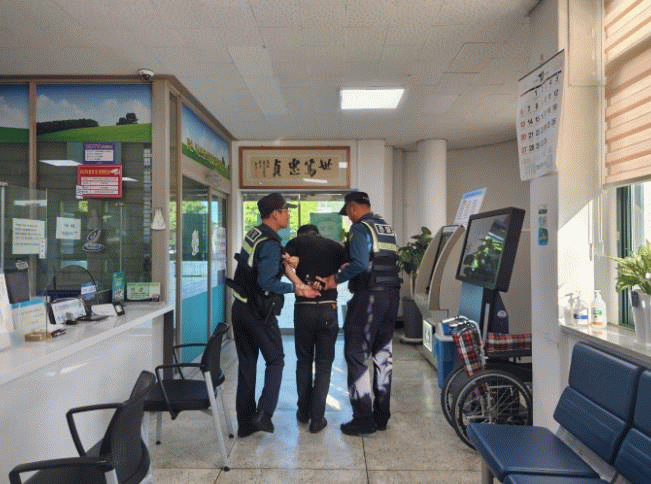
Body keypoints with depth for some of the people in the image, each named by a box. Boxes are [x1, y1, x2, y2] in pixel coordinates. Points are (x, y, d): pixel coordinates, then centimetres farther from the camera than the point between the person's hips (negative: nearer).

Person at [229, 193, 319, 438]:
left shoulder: (254, 234, 9)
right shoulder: (270, 243, -19)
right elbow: (266, 282, -25)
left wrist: (295, 278, 4)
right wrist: (296, 288, -16)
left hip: (240, 308, 8)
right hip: (259, 314, -8)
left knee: (246, 363, 13)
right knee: (275, 361, 9)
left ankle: (245, 422, 21)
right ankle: (263, 414, 3)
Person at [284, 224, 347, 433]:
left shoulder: (296, 242, 8)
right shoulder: (335, 246, 12)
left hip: (304, 308, 0)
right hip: (329, 308, 0)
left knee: (304, 361, 17)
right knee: (324, 364, 10)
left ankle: (304, 412, 29)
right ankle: (317, 419, 11)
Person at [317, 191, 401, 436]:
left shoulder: (360, 228, -9)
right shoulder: (387, 227, 17)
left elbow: (360, 264, -23)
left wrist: (336, 279, -13)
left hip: (369, 296, -9)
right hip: (392, 295, 9)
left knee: (357, 356, -1)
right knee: (383, 355, 14)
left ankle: (363, 419, 3)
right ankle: (381, 415, 24)